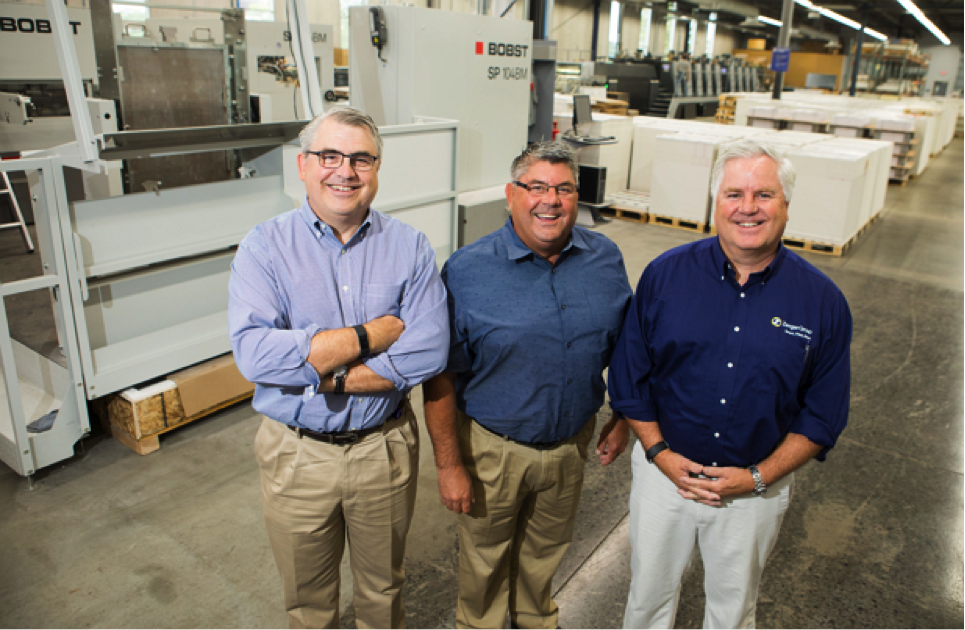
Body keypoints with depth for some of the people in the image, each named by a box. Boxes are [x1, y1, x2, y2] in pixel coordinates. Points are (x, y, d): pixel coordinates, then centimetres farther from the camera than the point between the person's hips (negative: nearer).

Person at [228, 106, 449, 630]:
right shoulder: (264, 246, -9)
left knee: (382, 588, 24)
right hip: (296, 453, 0)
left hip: (385, 447, 1)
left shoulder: (409, 247, -6)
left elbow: (429, 351, -17)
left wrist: (327, 375, -21)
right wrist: (372, 335, -23)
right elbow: (253, 353, -24)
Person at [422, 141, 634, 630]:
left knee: (545, 550, 27)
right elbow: (439, 376, -15)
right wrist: (449, 465, -14)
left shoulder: (606, 260, -6)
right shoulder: (467, 271, -18)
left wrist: (622, 419, 9)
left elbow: (624, 347, 7)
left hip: (571, 443, 4)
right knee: (485, 558, 20)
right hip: (492, 447, -3)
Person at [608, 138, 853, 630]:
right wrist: (659, 452, -11)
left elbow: (823, 413, -4)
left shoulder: (821, 300, -10)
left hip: (755, 490, 0)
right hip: (663, 472, 0)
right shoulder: (665, 275, -10)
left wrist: (758, 477, -12)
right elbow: (629, 375, -4)